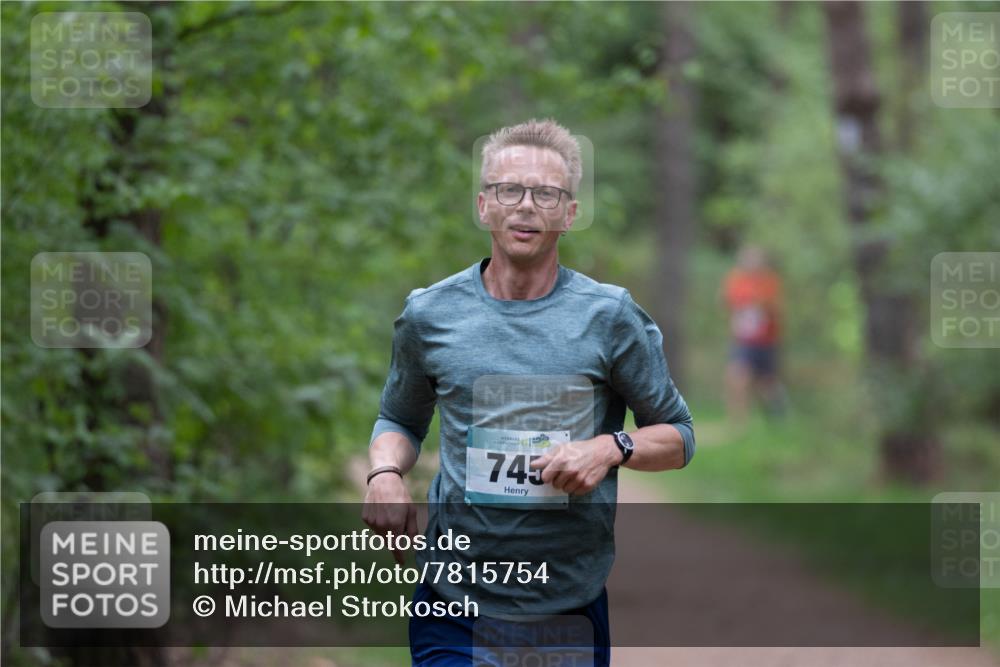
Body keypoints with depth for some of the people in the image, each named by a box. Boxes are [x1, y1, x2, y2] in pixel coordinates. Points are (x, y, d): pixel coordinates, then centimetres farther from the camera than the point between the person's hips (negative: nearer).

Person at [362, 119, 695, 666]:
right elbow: (399, 420, 19)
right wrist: (385, 473, -2)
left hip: (573, 603, 0)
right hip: (454, 601, 0)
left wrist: (612, 448, -14)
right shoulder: (429, 314, 4)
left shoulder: (609, 316, -1)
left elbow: (677, 436, 6)